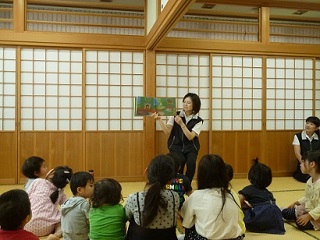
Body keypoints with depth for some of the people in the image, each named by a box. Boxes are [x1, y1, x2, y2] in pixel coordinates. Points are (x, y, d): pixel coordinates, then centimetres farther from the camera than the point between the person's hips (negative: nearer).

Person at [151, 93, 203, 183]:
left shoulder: (198, 121, -2)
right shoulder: (175, 115, -1)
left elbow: (190, 137, -14)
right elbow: (167, 131, -9)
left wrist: (181, 124, -25)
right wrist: (159, 119, -22)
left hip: (190, 148, 1)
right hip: (176, 146, 0)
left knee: (191, 163, -29)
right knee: (180, 161, -30)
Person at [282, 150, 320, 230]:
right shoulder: (309, 181, 2)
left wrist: (308, 216, -31)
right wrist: (296, 203, 5)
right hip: (308, 208, 8)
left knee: (301, 223, -30)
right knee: (285, 213, 4)